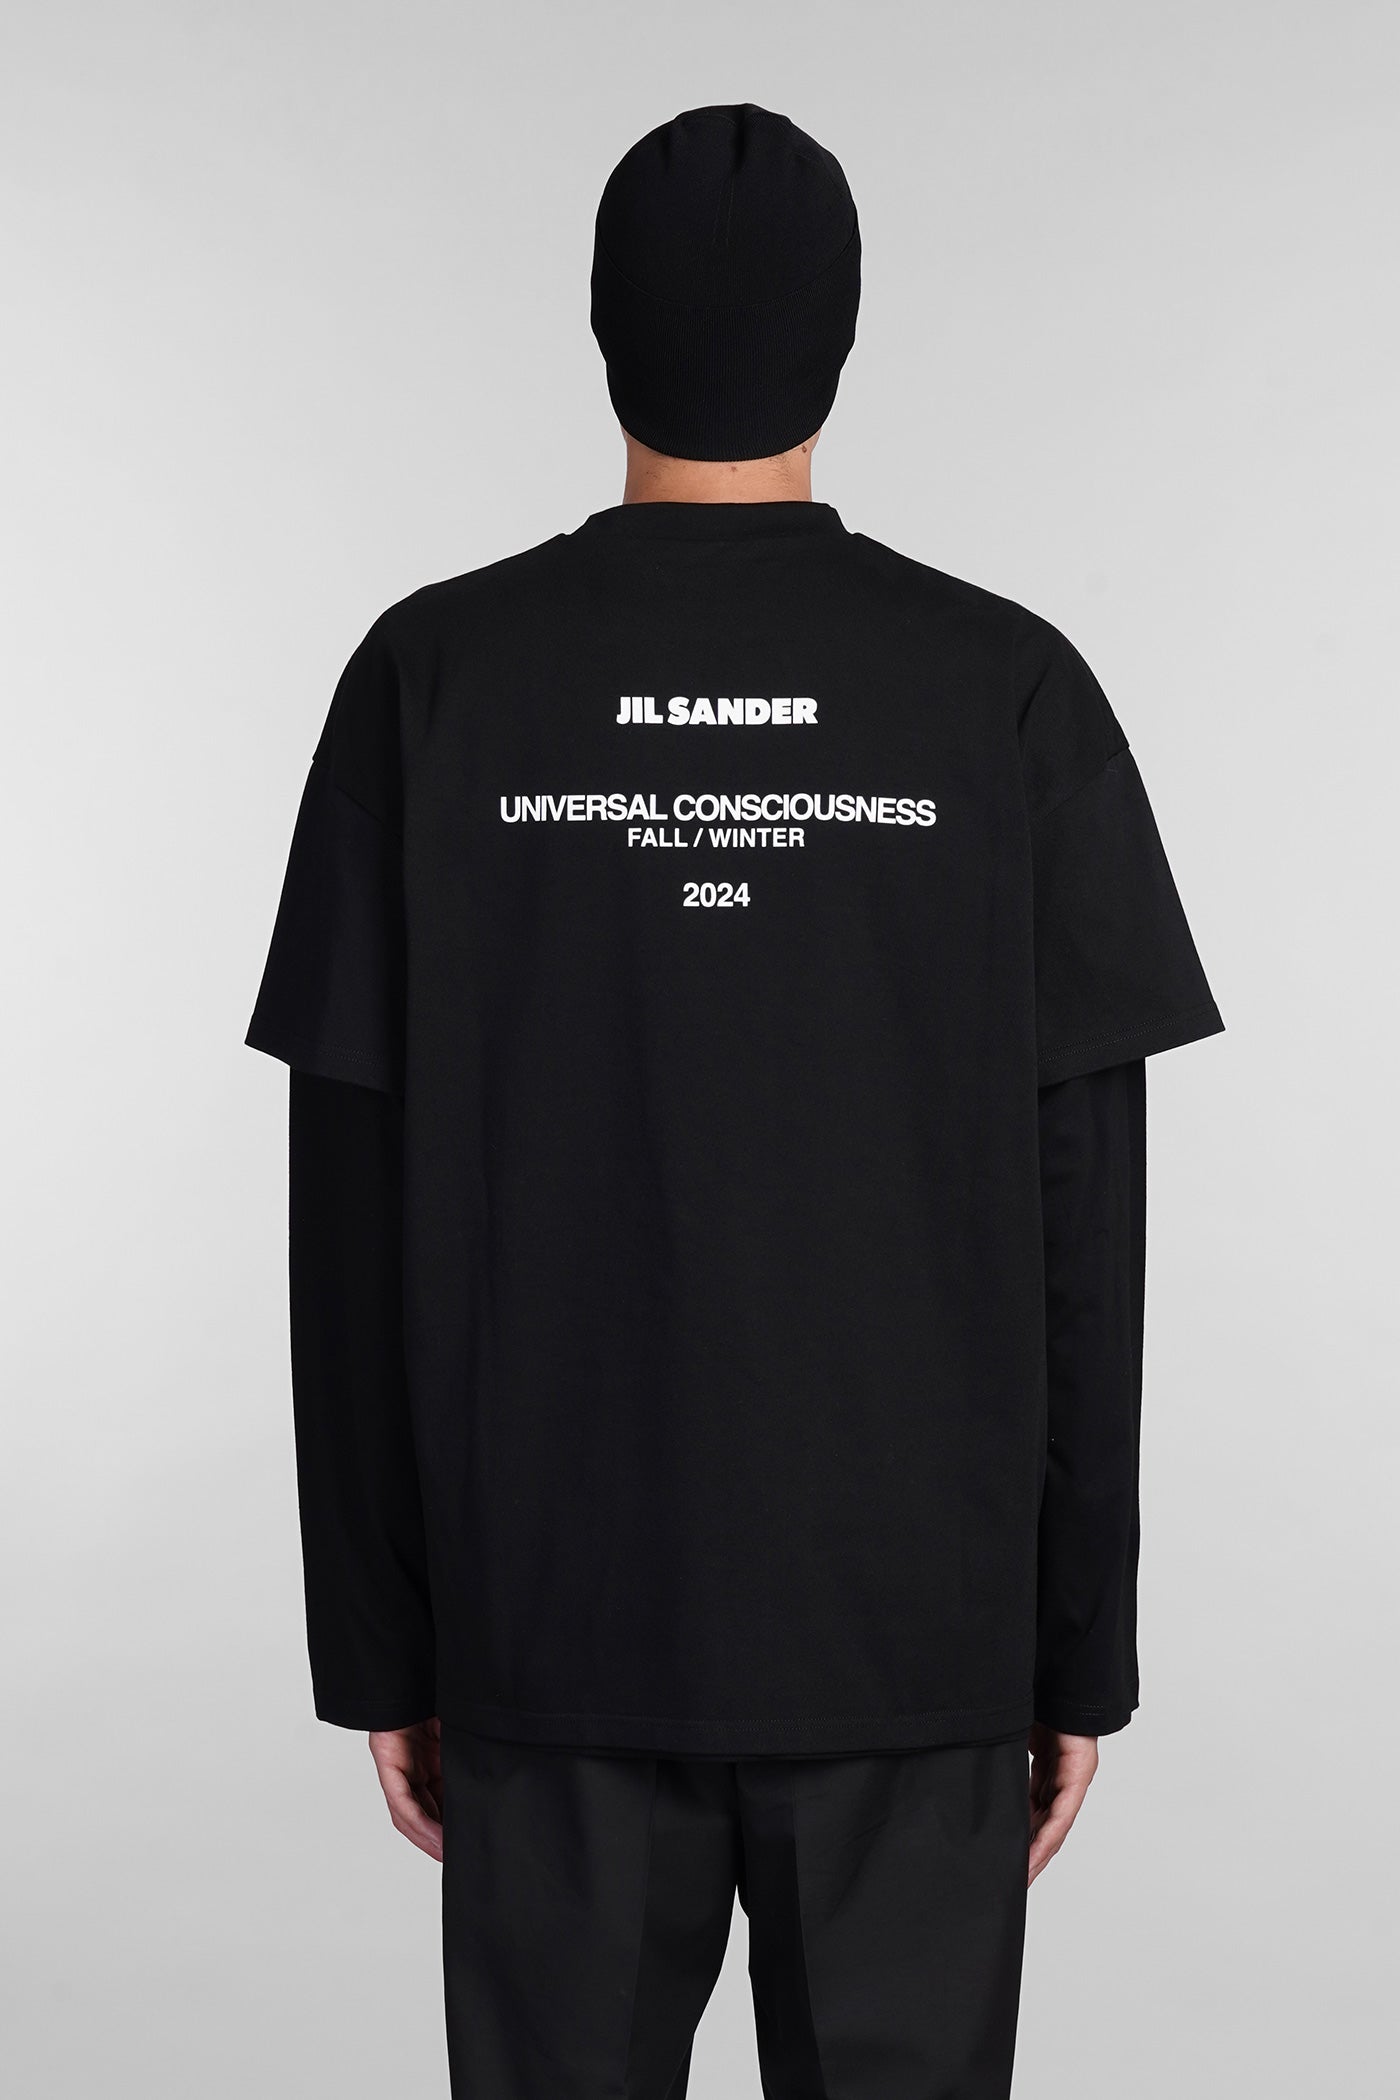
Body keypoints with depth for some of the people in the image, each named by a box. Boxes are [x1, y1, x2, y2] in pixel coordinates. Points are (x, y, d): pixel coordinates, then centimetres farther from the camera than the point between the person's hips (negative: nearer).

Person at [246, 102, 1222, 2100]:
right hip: (915, 1632, 0)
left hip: (553, 1622, 0)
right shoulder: (1010, 690, -5)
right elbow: (1083, 1229, -5)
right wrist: (1080, 1646, 3)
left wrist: (377, 1639, 5)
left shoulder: (436, 676, -5)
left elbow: (354, 1220, -4)